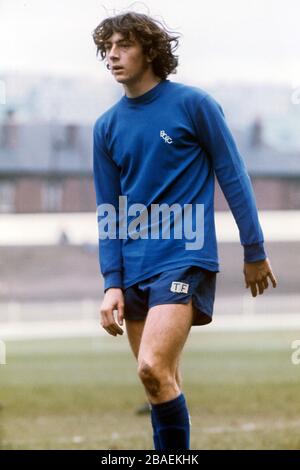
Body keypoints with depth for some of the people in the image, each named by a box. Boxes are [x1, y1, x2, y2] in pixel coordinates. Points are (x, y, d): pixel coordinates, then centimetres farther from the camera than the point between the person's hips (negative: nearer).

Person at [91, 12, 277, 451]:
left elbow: (233, 177, 0)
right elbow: (109, 212, 10)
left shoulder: (193, 103, -4)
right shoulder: (107, 126, 9)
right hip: (134, 268, 6)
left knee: (154, 369, -21)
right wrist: (112, 283, 2)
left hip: (184, 257, -6)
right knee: (161, 381, 8)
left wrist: (255, 251, 1)